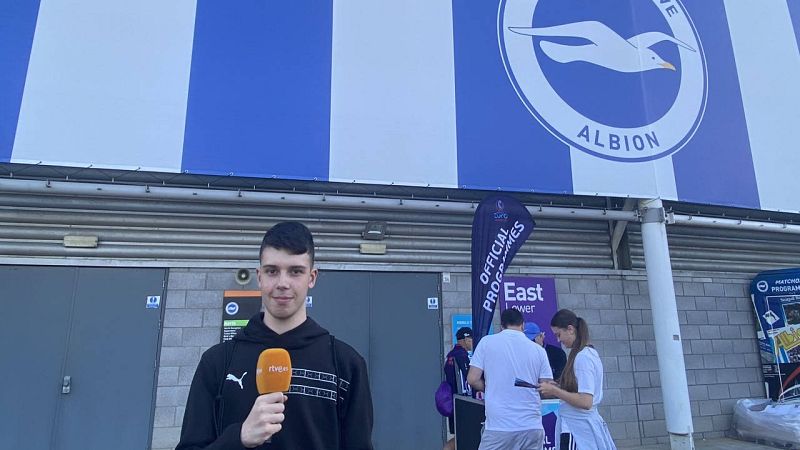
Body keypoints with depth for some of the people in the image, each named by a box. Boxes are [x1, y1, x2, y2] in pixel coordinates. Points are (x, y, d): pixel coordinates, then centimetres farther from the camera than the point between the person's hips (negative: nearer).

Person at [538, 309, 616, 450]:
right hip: (586, 423, 9)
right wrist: (558, 386, 8)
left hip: (577, 429, -9)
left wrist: (554, 391, -15)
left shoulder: (582, 357, -17)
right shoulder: (591, 352, 10)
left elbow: (585, 402, -22)